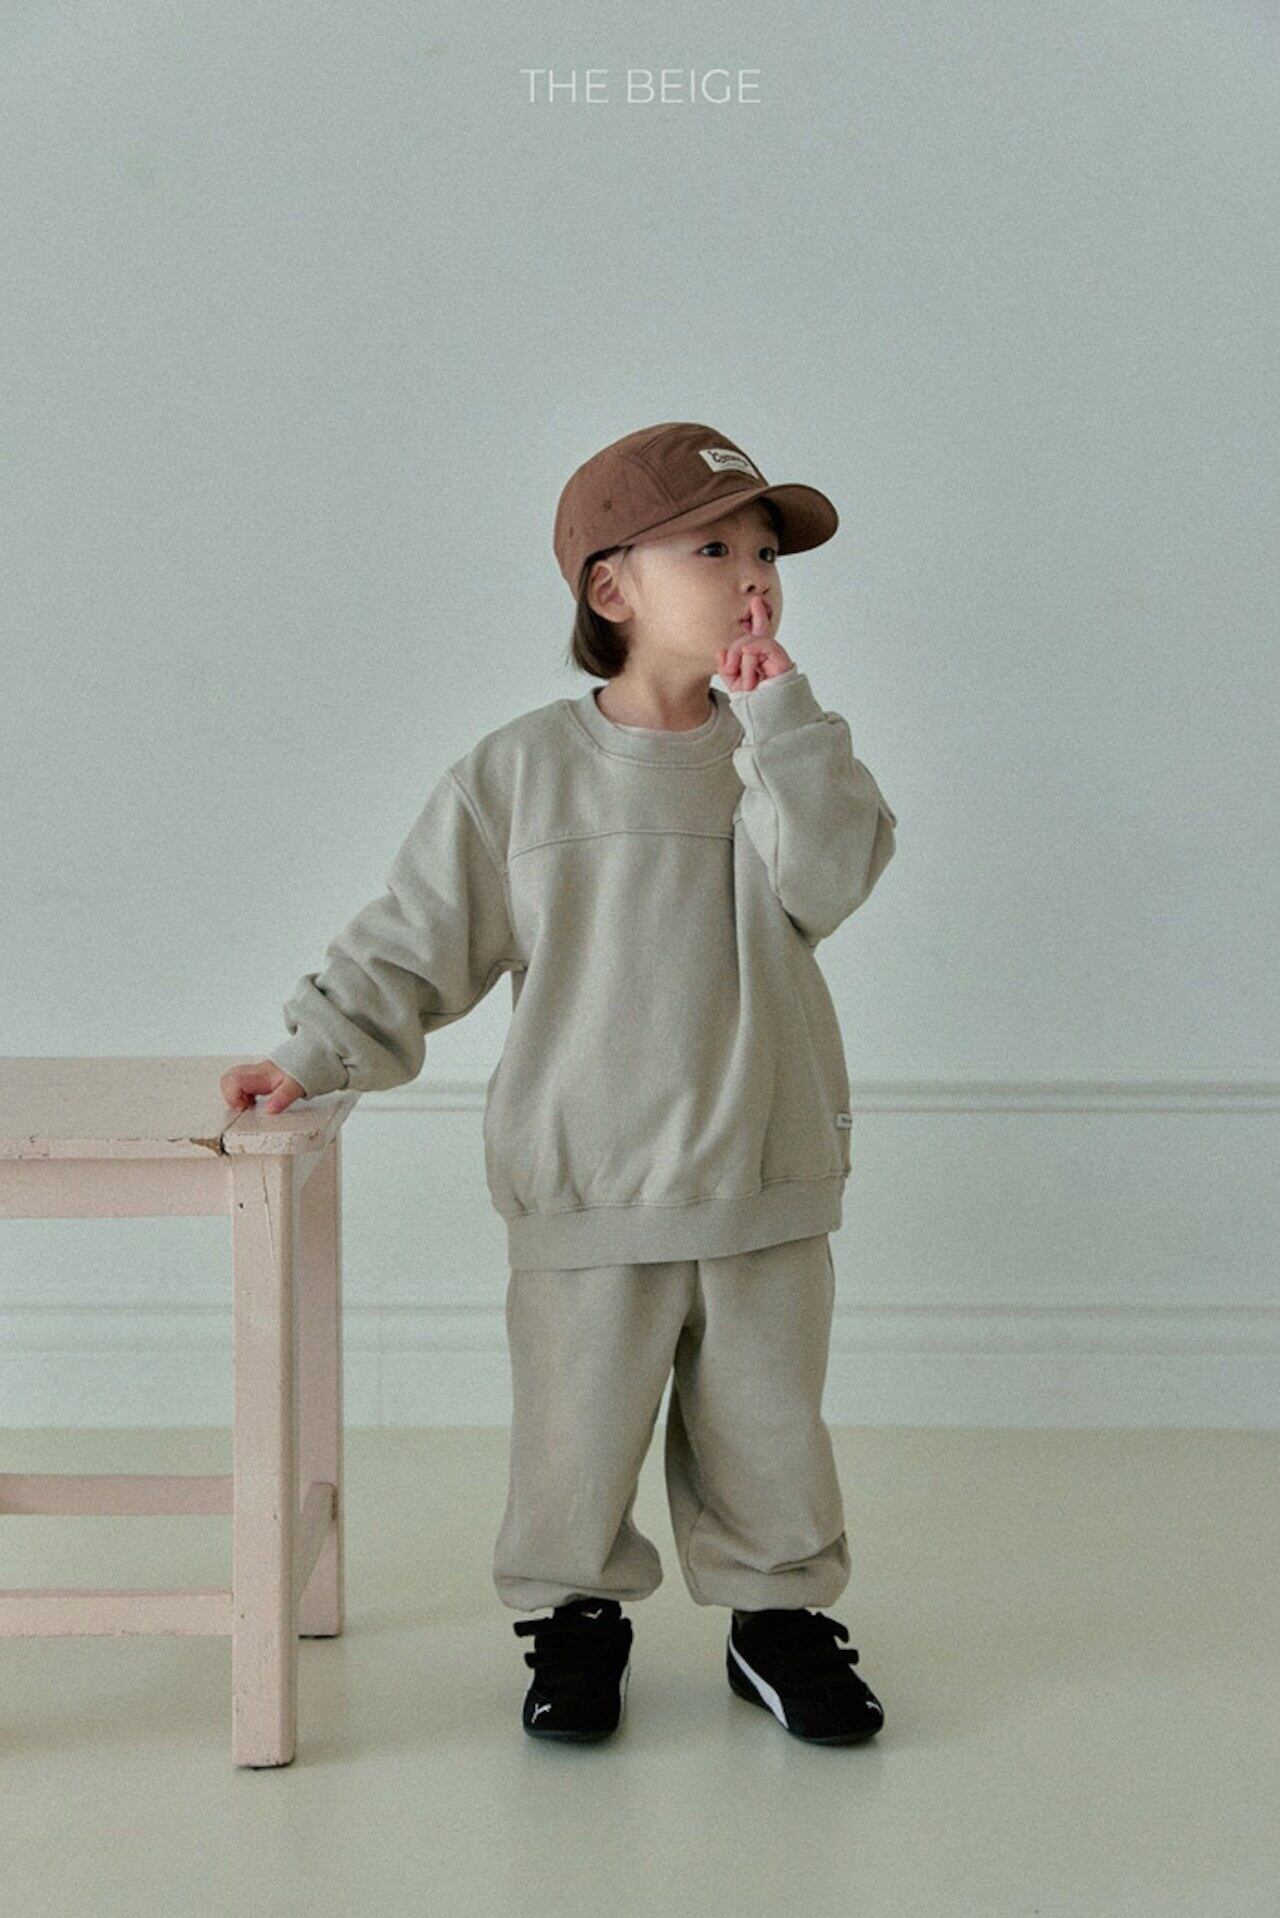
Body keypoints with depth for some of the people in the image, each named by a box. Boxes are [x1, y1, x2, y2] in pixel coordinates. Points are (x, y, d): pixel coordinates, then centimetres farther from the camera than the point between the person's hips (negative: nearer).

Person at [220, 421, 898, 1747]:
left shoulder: (783, 758, 3)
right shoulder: (519, 772, -3)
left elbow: (831, 880, -16)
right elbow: (416, 939, 2)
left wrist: (777, 713, -16)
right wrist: (318, 1050, -6)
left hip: (765, 1181, 2)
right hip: (587, 1188, -2)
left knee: (767, 1425, 12)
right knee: (575, 1431, 6)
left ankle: (776, 1613, 31)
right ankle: (578, 1613, 28)